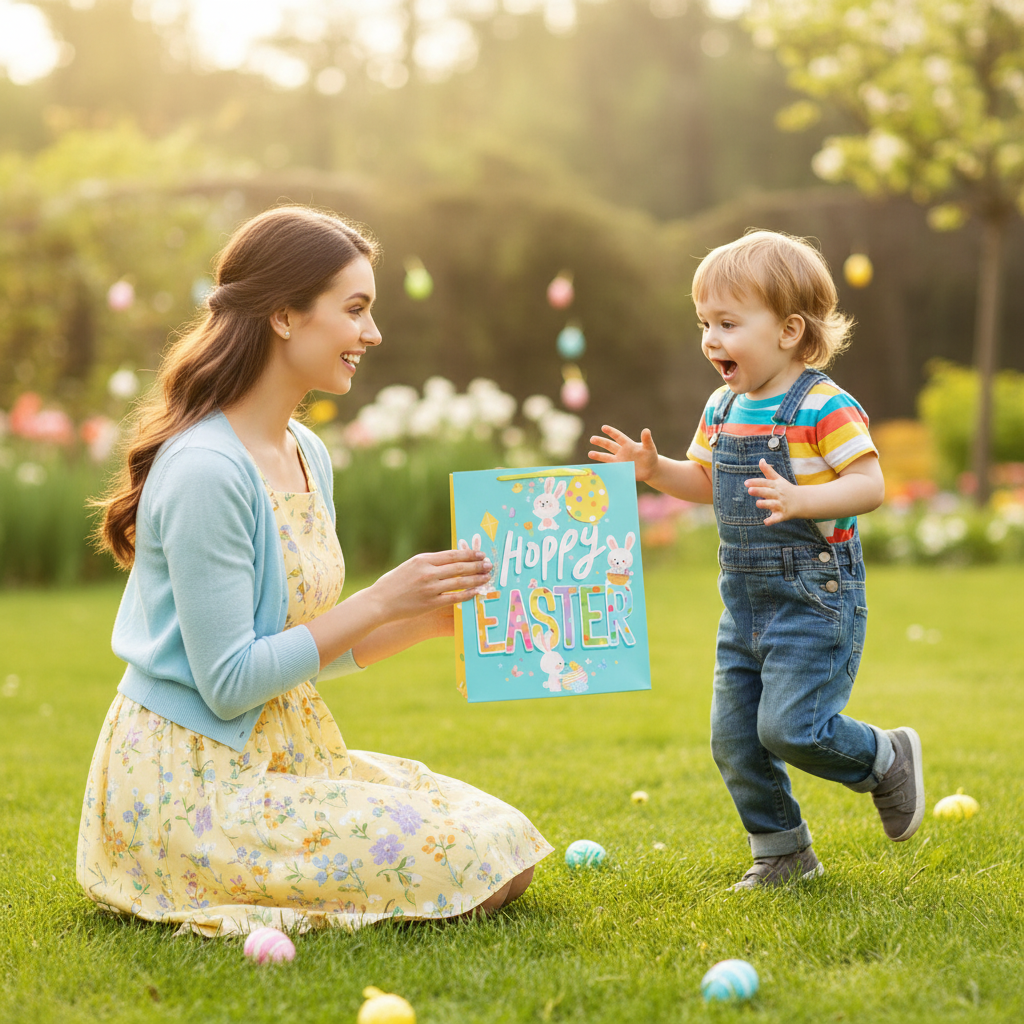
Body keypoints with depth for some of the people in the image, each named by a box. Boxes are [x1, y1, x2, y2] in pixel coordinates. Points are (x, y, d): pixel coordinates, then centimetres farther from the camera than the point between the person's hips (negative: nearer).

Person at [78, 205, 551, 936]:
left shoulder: (309, 455, 10)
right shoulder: (205, 470, -19)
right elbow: (228, 683, -20)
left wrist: (427, 618, 0)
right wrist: (381, 601, -19)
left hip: (280, 757, 9)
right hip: (191, 786, -9)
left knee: (502, 838, 5)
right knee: (471, 861, -14)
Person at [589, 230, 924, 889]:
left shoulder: (823, 406, -15)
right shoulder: (722, 409, 9)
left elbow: (870, 485, -18)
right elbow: (708, 482, 22)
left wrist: (800, 499, -33)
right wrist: (654, 469, 5)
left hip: (815, 599, -8)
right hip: (746, 604, 8)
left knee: (790, 728, -13)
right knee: (734, 739, 8)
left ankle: (888, 761, 15)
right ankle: (783, 852, 25)